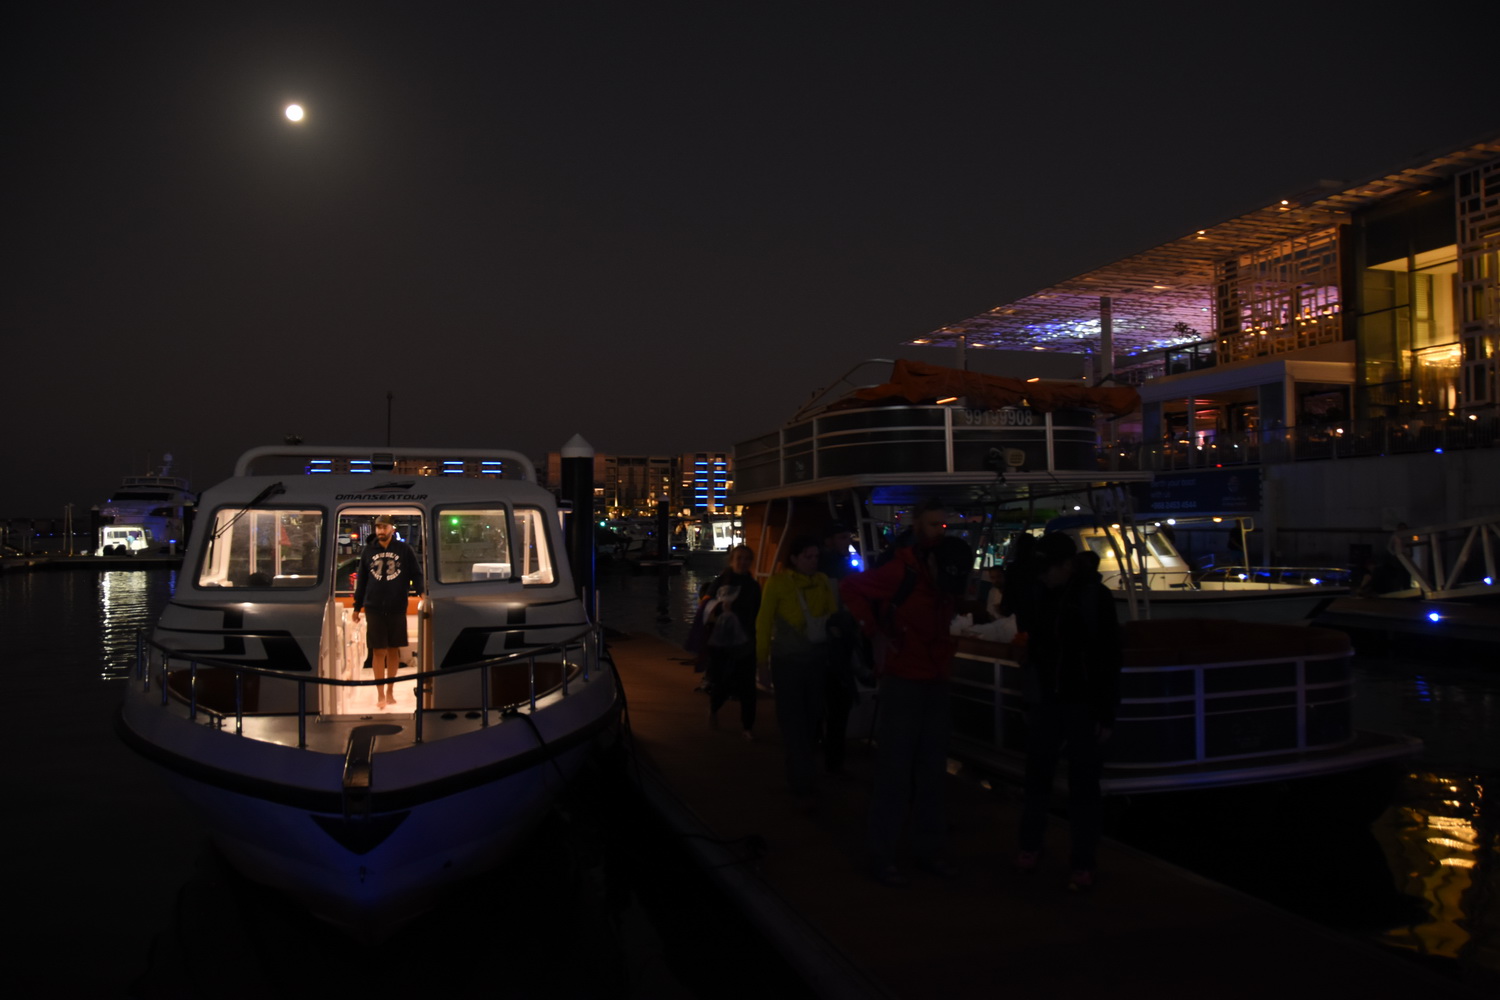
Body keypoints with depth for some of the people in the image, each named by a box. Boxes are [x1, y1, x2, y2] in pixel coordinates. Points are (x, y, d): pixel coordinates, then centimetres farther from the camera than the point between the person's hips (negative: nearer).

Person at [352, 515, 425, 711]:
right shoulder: (369, 551, 5)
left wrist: (422, 593, -18)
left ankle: (390, 692, 19)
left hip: (397, 608, 0)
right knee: (378, 651, 0)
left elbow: (417, 574, -1)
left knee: (393, 650, 8)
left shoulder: (404, 549, -1)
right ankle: (380, 694, 6)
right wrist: (357, 607, 10)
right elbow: (361, 580, 9)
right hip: (374, 608, 0)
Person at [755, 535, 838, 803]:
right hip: (788, 662, -4)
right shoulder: (778, 583, -7)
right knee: (793, 723, -3)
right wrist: (762, 655, -2)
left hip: (817, 661, 4)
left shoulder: (822, 582, 4)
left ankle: (799, 774, 28)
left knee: (812, 719, 11)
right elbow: (764, 620, -4)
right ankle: (802, 786, 0)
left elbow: (833, 613, 9)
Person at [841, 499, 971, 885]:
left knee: (932, 773, 14)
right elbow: (851, 588, -19)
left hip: (937, 686, 7)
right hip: (902, 684, -7)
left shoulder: (948, 578, 8)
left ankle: (930, 850, 25)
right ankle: (882, 857, 9)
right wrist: (876, 633, -17)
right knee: (894, 774, -1)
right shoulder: (901, 572, -14)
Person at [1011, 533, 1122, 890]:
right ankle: (1030, 846, 29)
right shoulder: (1035, 593, 0)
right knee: (1037, 778, 12)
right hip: (1043, 701, 3)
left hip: (1084, 704, -3)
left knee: (1084, 785, 3)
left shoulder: (1095, 597, -10)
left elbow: (1110, 659, -9)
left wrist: (1107, 713, -11)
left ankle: (1083, 864, 13)